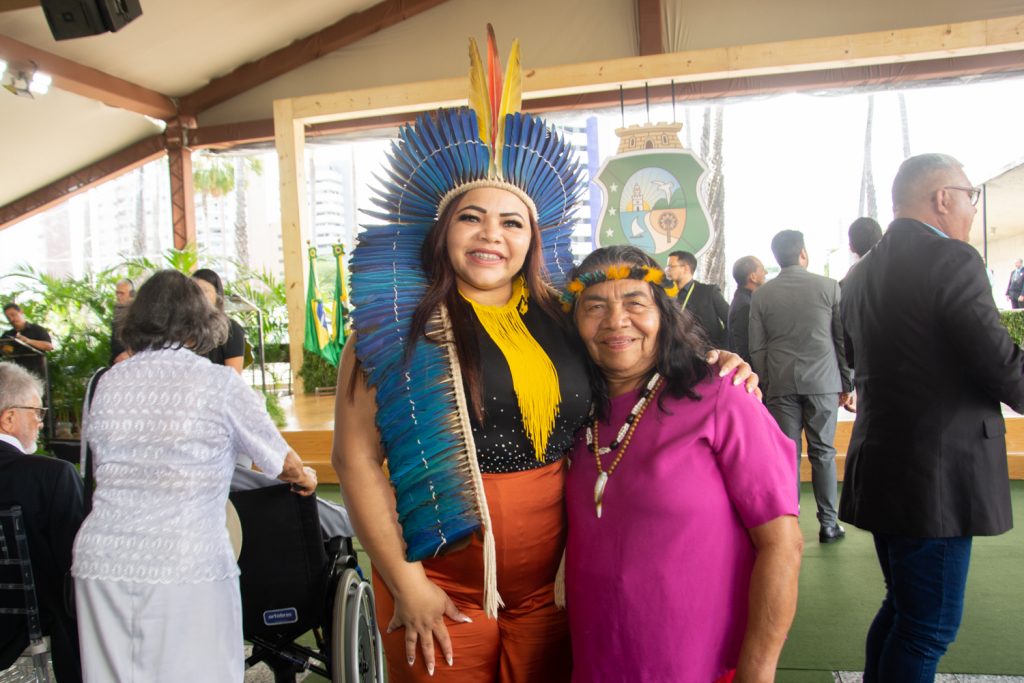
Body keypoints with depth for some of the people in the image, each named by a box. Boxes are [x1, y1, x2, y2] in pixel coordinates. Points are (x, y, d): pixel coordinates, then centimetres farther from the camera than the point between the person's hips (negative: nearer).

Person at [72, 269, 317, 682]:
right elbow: (284, 464, 7)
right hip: (187, 567, -4)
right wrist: (305, 478, 28)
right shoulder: (219, 384, -3)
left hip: (101, 560, 4)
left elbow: (101, 466, 15)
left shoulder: (108, 383, 7)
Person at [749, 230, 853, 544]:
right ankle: (828, 524, 13)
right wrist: (847, 385, 10)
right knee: (823, 453, 8)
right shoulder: (829, 287, 1)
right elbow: (844, 339, 3)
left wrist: (766, 382, 11)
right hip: (822, 381, 0)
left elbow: (756, 347, 2)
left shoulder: (761, 295, 3)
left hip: (781, 385, 1)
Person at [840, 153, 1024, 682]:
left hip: (882, 467, 8)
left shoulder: (863, 272, 10)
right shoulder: (952, 259, -14)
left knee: (903, 608, 22)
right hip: (935, 476, -8)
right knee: (929, 626, 3)